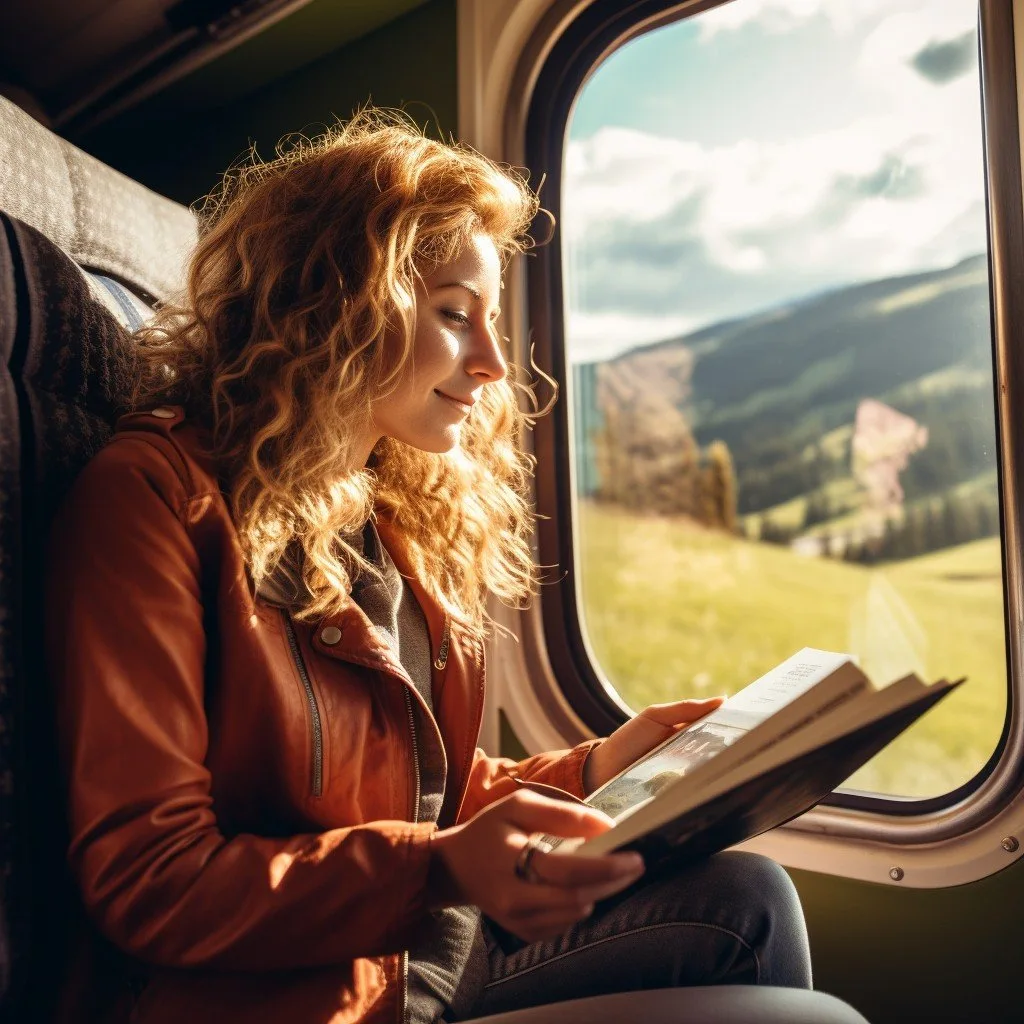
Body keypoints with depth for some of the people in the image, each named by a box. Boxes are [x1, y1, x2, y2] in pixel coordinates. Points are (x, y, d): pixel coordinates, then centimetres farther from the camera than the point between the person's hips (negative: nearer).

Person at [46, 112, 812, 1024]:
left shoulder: (397, 520, 11)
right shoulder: (155, 495, -14)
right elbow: (148, 880, -18)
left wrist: (595, 770, 0)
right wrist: (443, 871, -30)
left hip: (438, 949, 8)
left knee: (742, 897, -6)